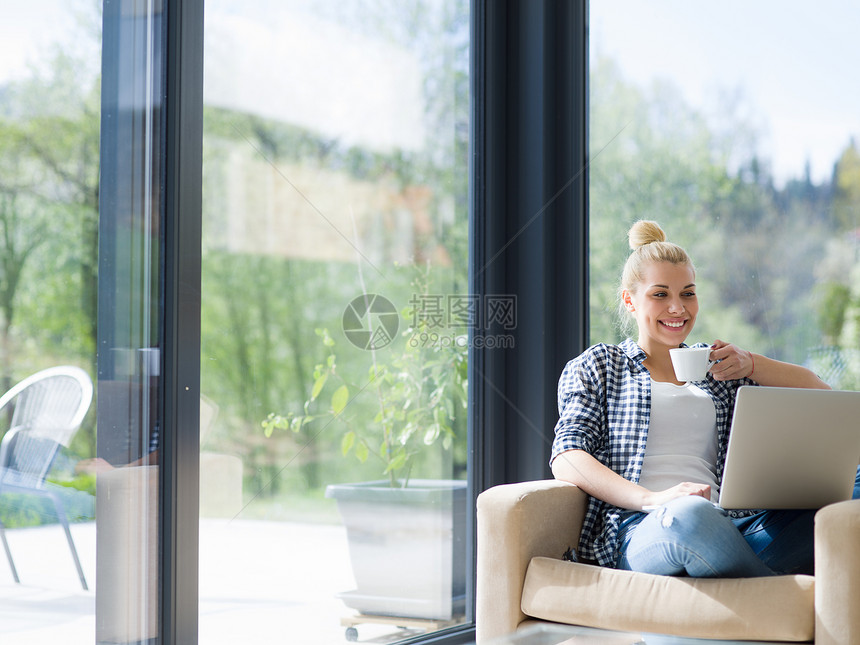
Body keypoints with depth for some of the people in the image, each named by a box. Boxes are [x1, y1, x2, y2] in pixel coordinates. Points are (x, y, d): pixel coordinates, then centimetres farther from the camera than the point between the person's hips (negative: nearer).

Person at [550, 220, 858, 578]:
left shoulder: (716, 369, 29)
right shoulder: (596, 366, 19)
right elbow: (567, 460, 2)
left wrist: (751, 364, 5)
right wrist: (653, 499, -15)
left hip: (726, 527, 3)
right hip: (638, 531, -3)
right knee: (691, 513, -40)